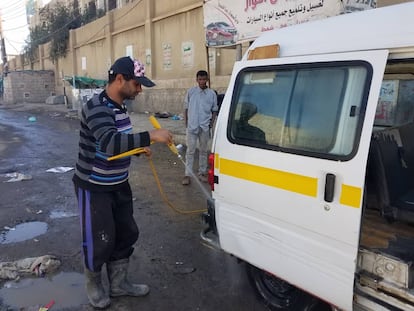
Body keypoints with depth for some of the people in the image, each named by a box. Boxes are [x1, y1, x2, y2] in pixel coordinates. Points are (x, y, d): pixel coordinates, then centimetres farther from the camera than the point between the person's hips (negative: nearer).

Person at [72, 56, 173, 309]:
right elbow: (109, 143, -41)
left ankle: (119, 284, 34)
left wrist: (139, 148, 3)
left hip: (119, 185, 9)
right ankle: (94, 285, 31)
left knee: (126, 233, 16)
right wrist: (150, 136, -41)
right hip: (94, 188, -9)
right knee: (100, 241, 4)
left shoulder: (120, 106, 4)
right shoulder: (97, 107, -25)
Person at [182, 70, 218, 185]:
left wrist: (211, 123, -1)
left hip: (205, 127, 1)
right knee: (190, 151, 0)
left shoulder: (212, 94, 3)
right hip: (192, 126, -1)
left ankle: (202, 173, 22)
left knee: (203, 150, 11)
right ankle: (187, 174, 4)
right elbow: (186, 108, 6)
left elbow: (214, 110, 9)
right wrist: (186, 123, 1)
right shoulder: (191, 92, 2)